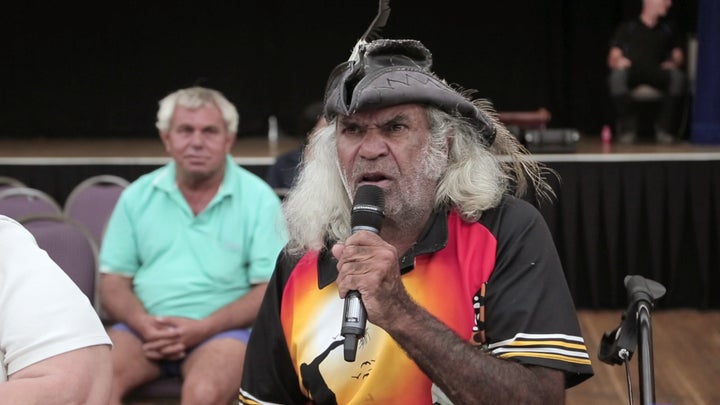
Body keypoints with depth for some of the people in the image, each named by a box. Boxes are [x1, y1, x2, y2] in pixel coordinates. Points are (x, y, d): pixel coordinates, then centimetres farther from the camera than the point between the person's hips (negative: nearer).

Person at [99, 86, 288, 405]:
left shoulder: (258, 198, 2)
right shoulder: (137, 196, 11)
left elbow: (271, 290, -2)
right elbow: (114, 282, 11)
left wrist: (202, 328, -15)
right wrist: (144, 324, -11)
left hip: (223, 329, -2)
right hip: (145, 326, 3)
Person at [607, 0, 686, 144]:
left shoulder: (670, 28, 21)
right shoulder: (626, 27, 12)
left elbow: (678, 56, 17)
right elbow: (612, 59, 5)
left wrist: (674, 63, -8)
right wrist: (618, 62, -20)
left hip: (657, 73, 2)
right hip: (632, 72, -2)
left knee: (678, 76, -32)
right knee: (617, 76, -38)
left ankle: (664, 128, -23)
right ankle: (627, 127, -26)